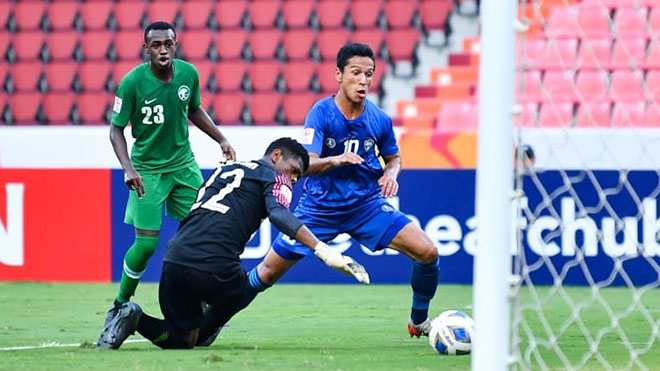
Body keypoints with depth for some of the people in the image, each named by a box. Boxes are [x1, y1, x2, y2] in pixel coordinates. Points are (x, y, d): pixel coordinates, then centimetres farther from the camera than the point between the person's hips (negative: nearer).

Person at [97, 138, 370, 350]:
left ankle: (133, 319, -8)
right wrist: (324, 251, -22)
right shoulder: (273, 178, 9)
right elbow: (279, 215, -13)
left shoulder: (224, 170, 31)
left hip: (175, 257, 6)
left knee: (181, 341, 15)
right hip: (214, 264, -6)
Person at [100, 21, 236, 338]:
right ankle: (121, 306, 13)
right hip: (148, 169, -4)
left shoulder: (189, 74, -4)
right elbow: (116, 129, -12)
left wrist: (221, 139, 9)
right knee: (146, 243, -9)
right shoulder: (132, 82, -18)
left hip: (183, 165, 4)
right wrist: (127, 167, -25)